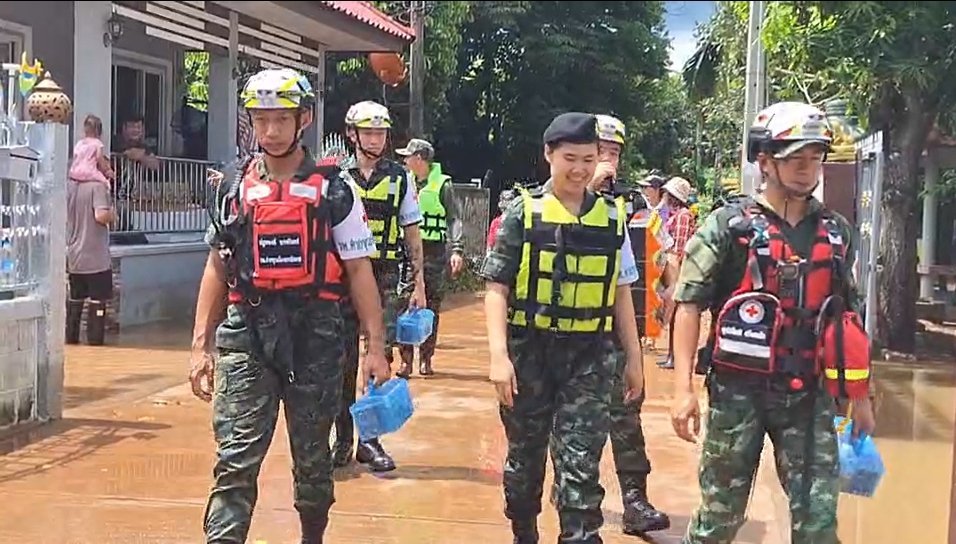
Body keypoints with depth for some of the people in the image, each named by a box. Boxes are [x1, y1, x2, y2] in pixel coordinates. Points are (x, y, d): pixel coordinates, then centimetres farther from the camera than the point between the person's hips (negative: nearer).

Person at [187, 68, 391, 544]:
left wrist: (376, 348, -4)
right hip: (246, 332, 1)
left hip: (314, 335, -1)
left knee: (312, 456, 12)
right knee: (235, 460, -6)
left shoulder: (333, 191, 1)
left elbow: (359, 271, 1)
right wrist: (201, 345, 8)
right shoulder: (235, 189, 8)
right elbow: (217, 269, 13)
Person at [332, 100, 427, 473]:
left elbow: (412, 234, 10)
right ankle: (343, 439, 13)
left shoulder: (400, 178, 7)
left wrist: (419, 284, 6)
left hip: (385, 278, 0)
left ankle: (370, 440, 7)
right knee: (344, 362, 3)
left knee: (381, 358, -1)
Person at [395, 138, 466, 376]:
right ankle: (406, 359, 0)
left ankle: (425, 359, 13)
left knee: (431, 307, 5)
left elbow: (454, 219, -5)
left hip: (434, 252, -2)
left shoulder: (442, 185, -2)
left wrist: (457, 250, -16)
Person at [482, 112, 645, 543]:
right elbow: (497, 288, -6)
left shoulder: (612, 217, 5)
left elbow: (620, 294, 11)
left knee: (581, 463, -6)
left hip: (589, 356, 1)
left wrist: (634, 358, 10)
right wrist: (499, 355, -15)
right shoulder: (523, 212, -3)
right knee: (525, 456, 14)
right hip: (530, 351, -1)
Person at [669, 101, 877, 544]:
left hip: (810, 395, 3)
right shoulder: (727, 226, -5)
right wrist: (683, 388, -15)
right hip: (738, 391, -3)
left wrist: (860, 395, 15)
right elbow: (689, 305, -7)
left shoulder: (836, 232, 8)